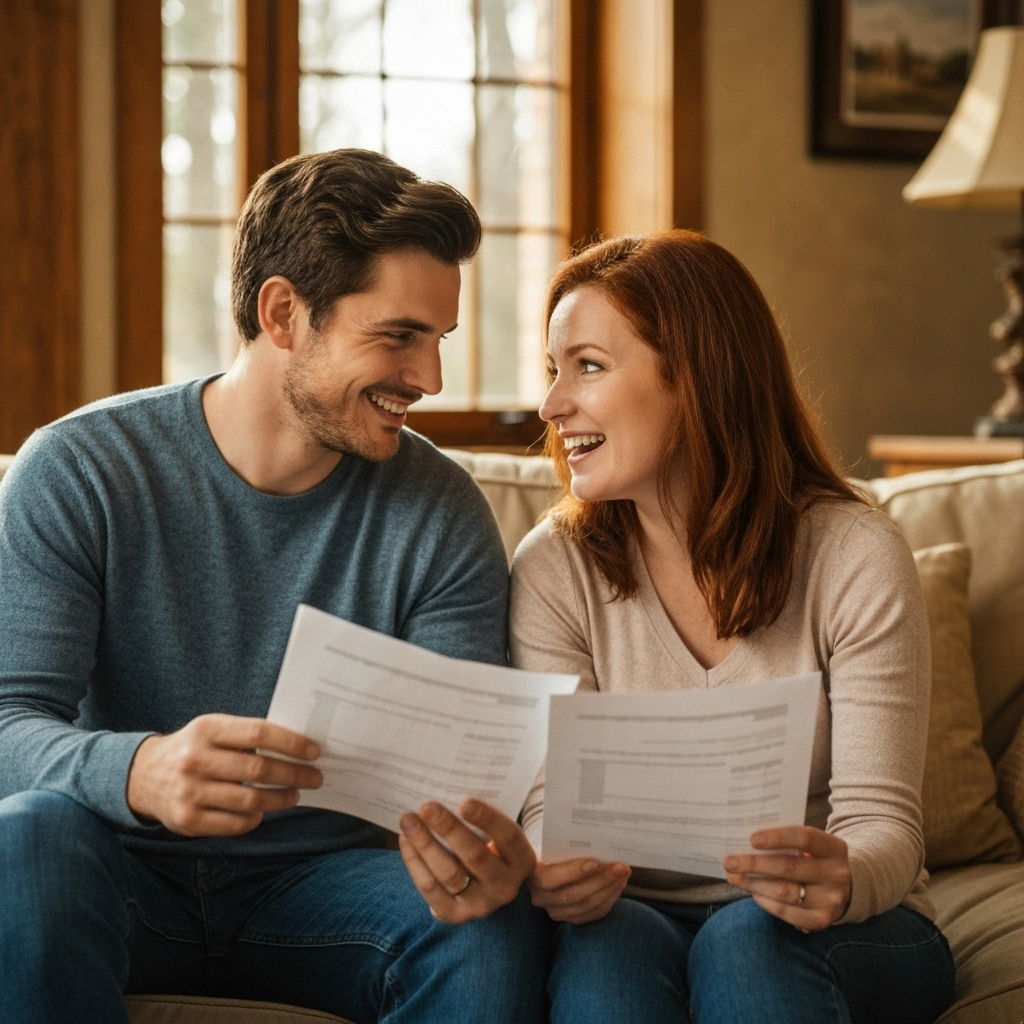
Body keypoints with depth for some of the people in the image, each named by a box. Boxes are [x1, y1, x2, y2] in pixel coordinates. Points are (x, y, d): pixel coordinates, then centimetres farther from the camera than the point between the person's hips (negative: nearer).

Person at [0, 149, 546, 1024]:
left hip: (320, 880, 1)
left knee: (492, 917, -29)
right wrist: (137, 771, -39)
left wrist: (484, 852, -33)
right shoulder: (74, 473, -8)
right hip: (129, 881, 0)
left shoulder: (442, 515, -3)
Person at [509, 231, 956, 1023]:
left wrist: (843, 880, -36)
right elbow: (552, 801, -7)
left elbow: (882, 819, -11)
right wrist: (555, 871, -32)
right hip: (643, 910, 1)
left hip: (847, 933, -1)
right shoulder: (554, 568, -3)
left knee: (747, 939, -34)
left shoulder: (856, 557, -9)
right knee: (606, 943, -33)